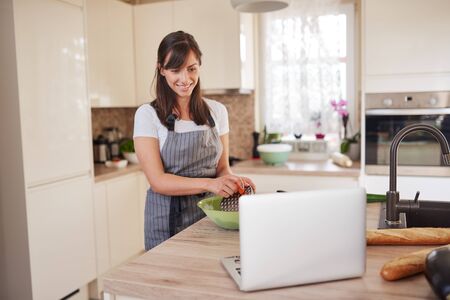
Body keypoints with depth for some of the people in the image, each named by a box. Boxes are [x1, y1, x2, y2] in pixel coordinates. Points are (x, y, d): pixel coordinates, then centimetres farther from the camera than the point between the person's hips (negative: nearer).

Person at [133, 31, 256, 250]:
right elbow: (157, 181, -15)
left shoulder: (217, 111, 1)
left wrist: (232, 180, -16)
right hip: (167, 220, -3)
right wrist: (209, 184, -29)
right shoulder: (147, 115, -9)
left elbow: (222, 167, 6)